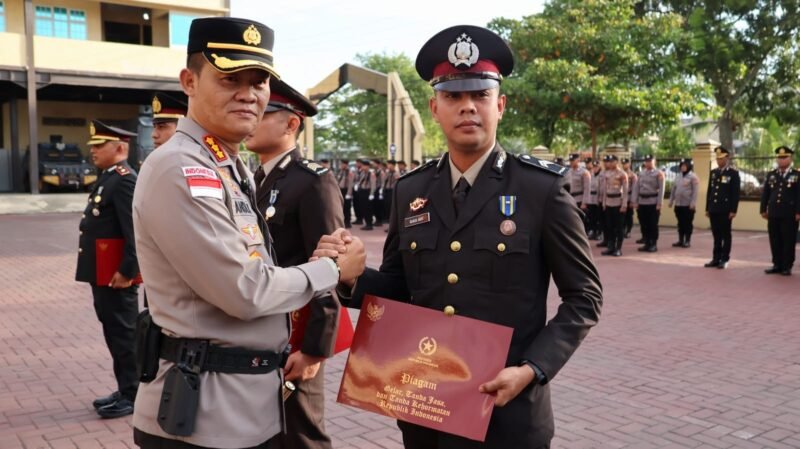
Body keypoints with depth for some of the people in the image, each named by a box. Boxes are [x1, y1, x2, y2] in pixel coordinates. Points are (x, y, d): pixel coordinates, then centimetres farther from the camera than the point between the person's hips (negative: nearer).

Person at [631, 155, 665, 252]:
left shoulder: (659, 174, -2)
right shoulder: (641, 173, 12)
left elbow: (661, 189, -7)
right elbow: (636, 187, 9)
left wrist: (659, 204, -13)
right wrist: (634, 201, 1)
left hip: (653, 203, -5)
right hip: (642, 202, 5)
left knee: (653, 225, -1)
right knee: (643, 225, 7)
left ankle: (654, 245, 6)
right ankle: (647, 243, 15)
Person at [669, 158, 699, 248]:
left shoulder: (693, 177, -6)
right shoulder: (678, 177, 14)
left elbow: (695, 191, -12)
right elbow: (673, 189, 17)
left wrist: (693, 203, -18)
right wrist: (671, 201, 14)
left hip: (688, 205, -6)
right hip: (678, 204, 6)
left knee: (688, 223, 0)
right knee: (680, 223, 10)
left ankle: (687, 241, 5)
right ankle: (681, 240, 15)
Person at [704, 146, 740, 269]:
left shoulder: (733, 173, -3)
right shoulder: (713, 172, 13)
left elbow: (735, 193, -8)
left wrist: (733, 210, -13)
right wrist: (707, 208, 11)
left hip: (725, 210, -5)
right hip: (714, 209, 5)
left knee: (726, 235, 2)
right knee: (716, 235, 9)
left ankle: (724, 260, 6)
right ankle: (716, 259, 14)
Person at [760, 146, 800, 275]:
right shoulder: (771, 175, 13)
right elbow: (765, 194, 13)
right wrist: (763, 209, 7)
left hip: (789, 215, -4)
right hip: (773, 214, 4)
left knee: (788, 241, 1)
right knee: (775, 241, 7)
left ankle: (787, 267, 8)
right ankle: (777, 265, 16)